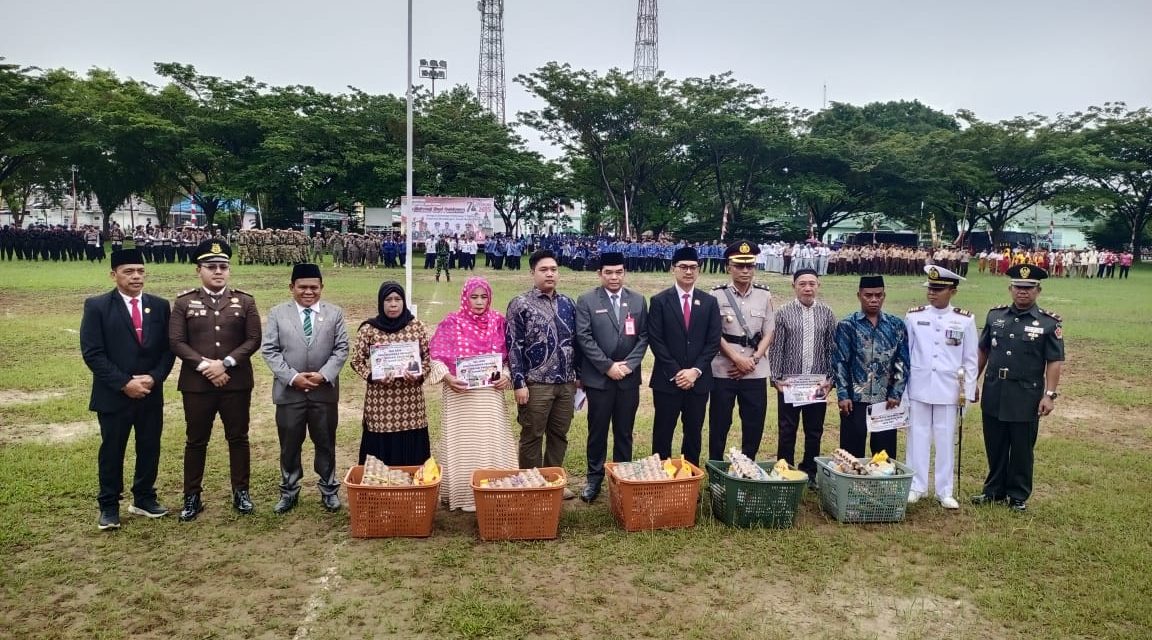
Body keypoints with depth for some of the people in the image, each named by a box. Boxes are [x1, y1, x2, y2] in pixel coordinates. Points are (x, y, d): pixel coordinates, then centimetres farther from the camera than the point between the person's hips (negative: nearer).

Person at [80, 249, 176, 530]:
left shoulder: (160, 305, 4)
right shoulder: (97, 306, -6)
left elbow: (168, 348, 4)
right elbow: (92, 353, -11)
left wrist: (154, 378, -11)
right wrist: (124, 383, -16)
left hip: (151, 393, 3)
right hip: (113, 395, -3)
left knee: (150, 447, 11)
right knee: (112, 451, 7)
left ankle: (144, 499, 27)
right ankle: (109, 506, 20)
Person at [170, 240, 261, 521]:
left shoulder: (245, 301, 3)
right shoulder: (184, 302, 2)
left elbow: (254, 340, -2)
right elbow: (176, 342, -4)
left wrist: (225, 363, -14)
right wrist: (204, 366, -15)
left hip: (236, 383, 1)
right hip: (196, 384, 0)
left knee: (238, 438, 9)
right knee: (196, 441, 9)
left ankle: (241, 492, 22)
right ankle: (192, 496, 20)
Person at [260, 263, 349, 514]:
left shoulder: (335, 313, 3)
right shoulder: (277, 313, 2)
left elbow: (341, 349, -1)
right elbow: (269, 350, -3)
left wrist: (324, 375, -14)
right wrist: (292, 377, -13)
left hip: (325, 391, 0)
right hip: (289, 391, 0)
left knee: (326, 444, 11)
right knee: (289, 445, 10)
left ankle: (329, 490, 24)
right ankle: (289, 492, 25)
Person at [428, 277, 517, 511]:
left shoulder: (498, 322, 5)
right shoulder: (451, 323, -2)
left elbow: (509, 356, 11)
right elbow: (435, 357, -1)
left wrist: (506, 375, -6)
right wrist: (447, 377, -16)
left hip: (490, 394, 2)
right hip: (459, 393, -2)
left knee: (491, 443, 5)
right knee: (461, 444, 2)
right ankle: (462, 495, 12)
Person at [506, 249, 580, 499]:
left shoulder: (567, 303, 9)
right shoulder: (520, 305, -6)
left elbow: (574, 341, 14)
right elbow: (514, 346, -9)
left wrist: (579, 374, 11)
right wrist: (519, 383, -13)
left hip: (566, 383, 5)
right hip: (536, 384, -5)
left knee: (559, 435, 13)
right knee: (532, 437, 5)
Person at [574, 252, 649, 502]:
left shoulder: (638, 301, 7)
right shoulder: (586, 301, -1)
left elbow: (643, 336, 5)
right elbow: (584, 338, -7)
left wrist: (629, 364, -8)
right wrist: (608, 366, -12)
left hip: (629, 377, 2)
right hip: (598, 377, -2)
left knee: (624, 432, 9)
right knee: (597, 431, 6)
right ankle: (594, 477, 18)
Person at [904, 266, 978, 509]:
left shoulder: (965, 320, -1)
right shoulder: (913, 316, 0)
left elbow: (971, 359, 3)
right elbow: (903, 353, 5)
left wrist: (968, 391, 0)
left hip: (948, 390, 0)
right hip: (918, 388, 1)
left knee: (945, 439, 7)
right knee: (918, 437, 7)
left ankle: (944, 491, 17)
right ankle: (916, 486, 18)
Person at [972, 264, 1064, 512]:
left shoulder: (1049, 323, -5)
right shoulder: (995, 316, 5)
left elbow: (1055, 362, -6)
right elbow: (983, 352, 12)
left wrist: (1050, 394, -13)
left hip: (1026, 397, -3)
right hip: (994, 394, 3)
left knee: (1022, 449, 7)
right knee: (994, 447, 13)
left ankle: (1019, 496, 20)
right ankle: (994, 490, 27)